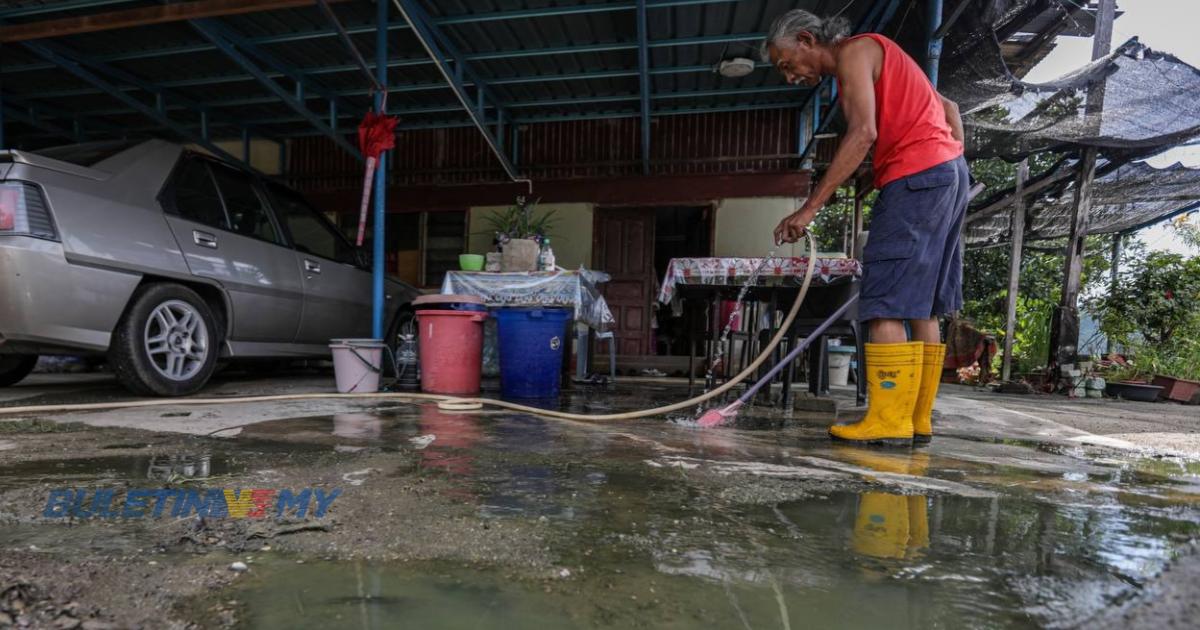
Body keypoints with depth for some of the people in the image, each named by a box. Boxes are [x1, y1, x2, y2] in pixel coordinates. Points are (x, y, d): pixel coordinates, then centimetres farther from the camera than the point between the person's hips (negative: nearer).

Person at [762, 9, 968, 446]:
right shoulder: (873, 55, 25)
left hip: (917, 177, -10)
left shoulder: (853, 51, -4)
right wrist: (955, 161, 18)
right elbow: (945, 105, 26)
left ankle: (889, 422, -10)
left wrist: (810, 207, -23)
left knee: (885, 304, -12)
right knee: (920, 306, 7)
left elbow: (863, 133, -20)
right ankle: (917, 420, 11)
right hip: (948, 172, 10)